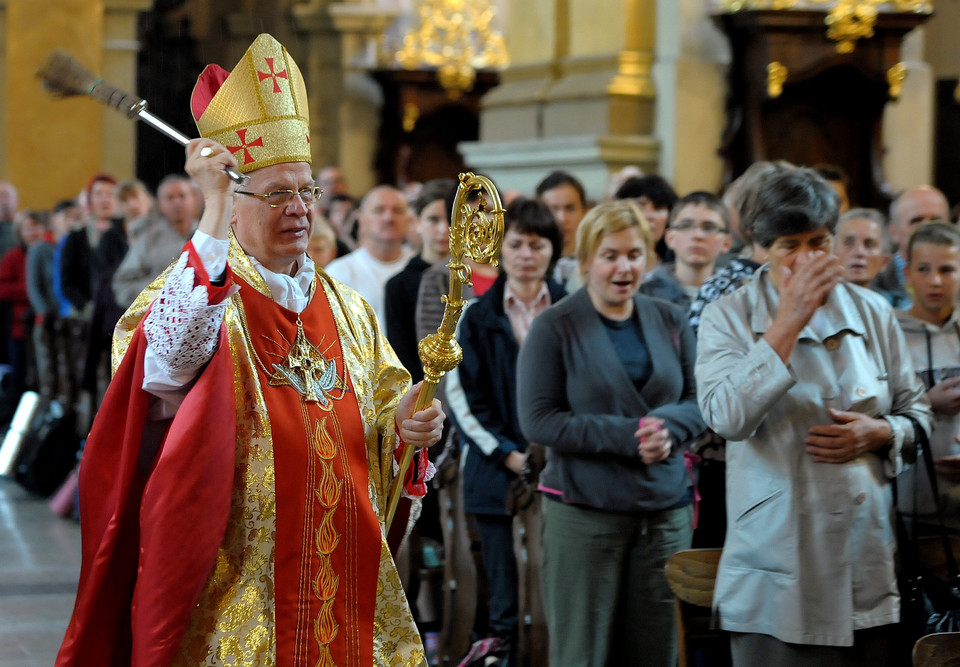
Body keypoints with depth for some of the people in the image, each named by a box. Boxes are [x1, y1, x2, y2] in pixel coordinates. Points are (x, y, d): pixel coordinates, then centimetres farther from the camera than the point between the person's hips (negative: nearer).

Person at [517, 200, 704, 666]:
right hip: (583, 511, -4)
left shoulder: (670, 321, 10)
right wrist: (626, 436, -17)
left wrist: (668, 429, -12)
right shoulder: (555, 327, -3)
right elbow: (537, 421, -9)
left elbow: (697, 401, 11)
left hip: (665, 510, 4)